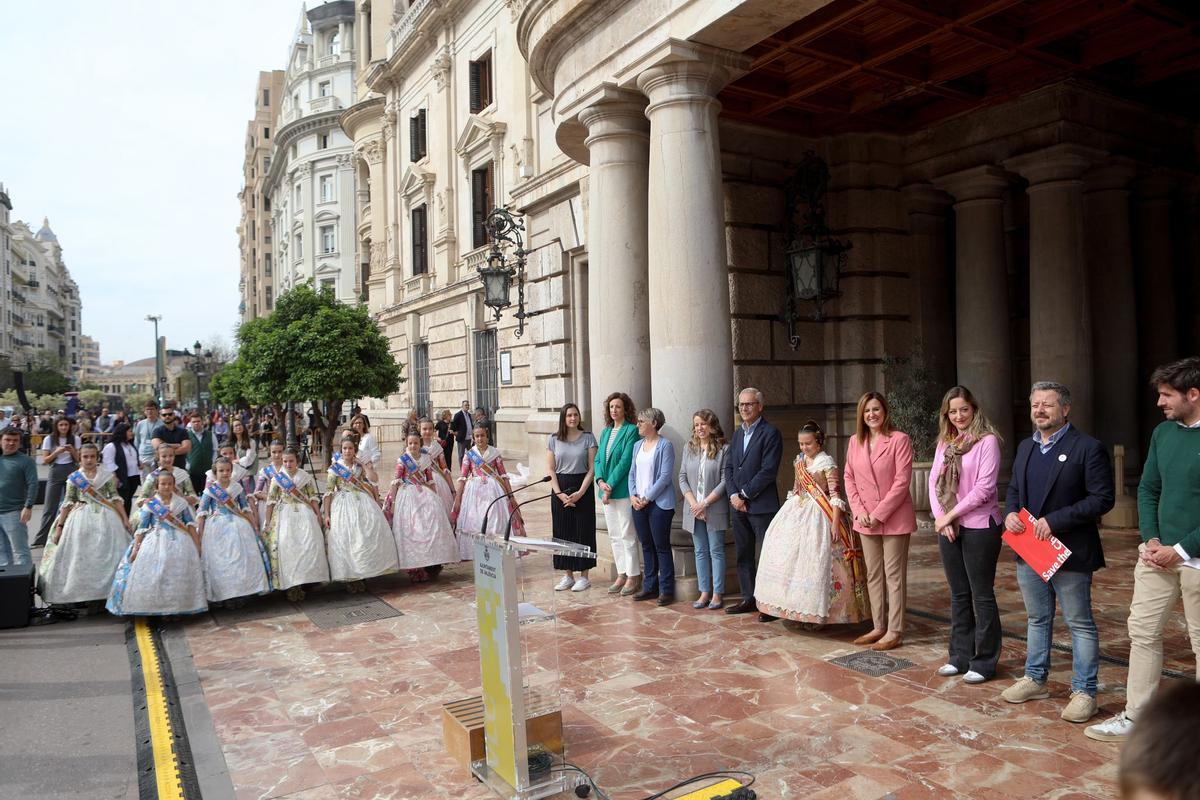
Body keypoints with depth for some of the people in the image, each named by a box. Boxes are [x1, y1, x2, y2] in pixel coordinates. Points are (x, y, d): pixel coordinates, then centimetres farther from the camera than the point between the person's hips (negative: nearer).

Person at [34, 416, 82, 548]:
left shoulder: (75, 439, 4)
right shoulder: (49, 439, 2)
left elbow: (78, 459, 7)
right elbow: (45, 460, -1)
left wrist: (72, 450, -12)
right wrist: (57, 452, -17)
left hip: (72, 471, 1)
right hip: (55, 473, -1)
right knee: (50, 507, -1)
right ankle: (41, 539, 3)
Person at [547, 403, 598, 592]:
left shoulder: (588, 438, 0)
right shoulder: (554, 439, 5)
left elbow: (592, 468, -3)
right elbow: (550, 469, 3)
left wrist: (580, 493, -12)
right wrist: (559, 493, -7)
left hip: (583, 488, -2)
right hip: (560, 488, 2)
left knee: (583, 531, 0)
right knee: (562, 532, 4)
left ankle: (583, 575, 10)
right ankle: (567, 575, 15)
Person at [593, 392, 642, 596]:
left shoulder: (631, 431, -8)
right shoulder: (606, 431, 14)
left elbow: (625, 461, -15)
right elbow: (598, 459, 10)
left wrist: (611, 485, -16)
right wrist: (600, 481, -7)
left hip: (623, 490, -7)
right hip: (606, 490, 7)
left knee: (627, 535, -2)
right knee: (614, 536, 12)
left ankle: (633, 576, 8)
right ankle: (621, 574, 22)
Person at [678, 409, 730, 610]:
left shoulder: (724, 449, -6)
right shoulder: (689, 448, 8)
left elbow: (725, 481, -10)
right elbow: (682, 478, 5)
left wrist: (705, 503, -14)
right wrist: (693, 503, -7)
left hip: (715, 509, -4)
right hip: (694, 509, 4)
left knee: (716, 550, 3)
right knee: (701, 551, 10)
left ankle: (717, 593, 10)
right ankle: (704, 592, 16)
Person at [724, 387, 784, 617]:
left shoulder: (770, 433, -9)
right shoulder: (738, 432, 15)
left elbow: (768, 471, -15)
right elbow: (729, 467, 13)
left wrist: (745, 495, -12)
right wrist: (733, 495, -2)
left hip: (761, 505, -7)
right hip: (738, 505, 7)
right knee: (744, 555, 13)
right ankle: (749, 598, 24)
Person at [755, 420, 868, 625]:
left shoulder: (826, 462, -11)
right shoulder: (799, 460, 9)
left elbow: (834, 494, -14)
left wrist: (835, 522, -20)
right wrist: (789, 511, 17)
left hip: (818, 515, -7)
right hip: (799, 512, 7)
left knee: (815, 558, -6)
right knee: (793, 554, 7)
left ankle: (818, 611, 5)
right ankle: (797, 607, 19)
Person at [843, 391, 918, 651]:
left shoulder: (899, 439, -9)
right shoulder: (855, 441, 8)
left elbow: (902, 481, -13)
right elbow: (849, 478, 9)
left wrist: (879, 514, -15)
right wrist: (859, 510, -4)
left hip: (894, 519, -6)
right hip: (865, 521, 6)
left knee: (894, 575, 2)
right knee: (873, 575, 13)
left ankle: (894, 631, 10)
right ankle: (878, 627, 24)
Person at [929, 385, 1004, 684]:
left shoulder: (987, 440, -8)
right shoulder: (944, 443, 11)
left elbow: (984, 487, -15)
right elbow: (934, 481, 7)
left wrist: (951, 514, -12)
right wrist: (940, 517, -7)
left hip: (979, 526, -6)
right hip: (948, 527, 6)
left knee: (982, 595, 3)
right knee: (958, 595, 14)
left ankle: (984, 662, 14)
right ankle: (961, 656, 25)